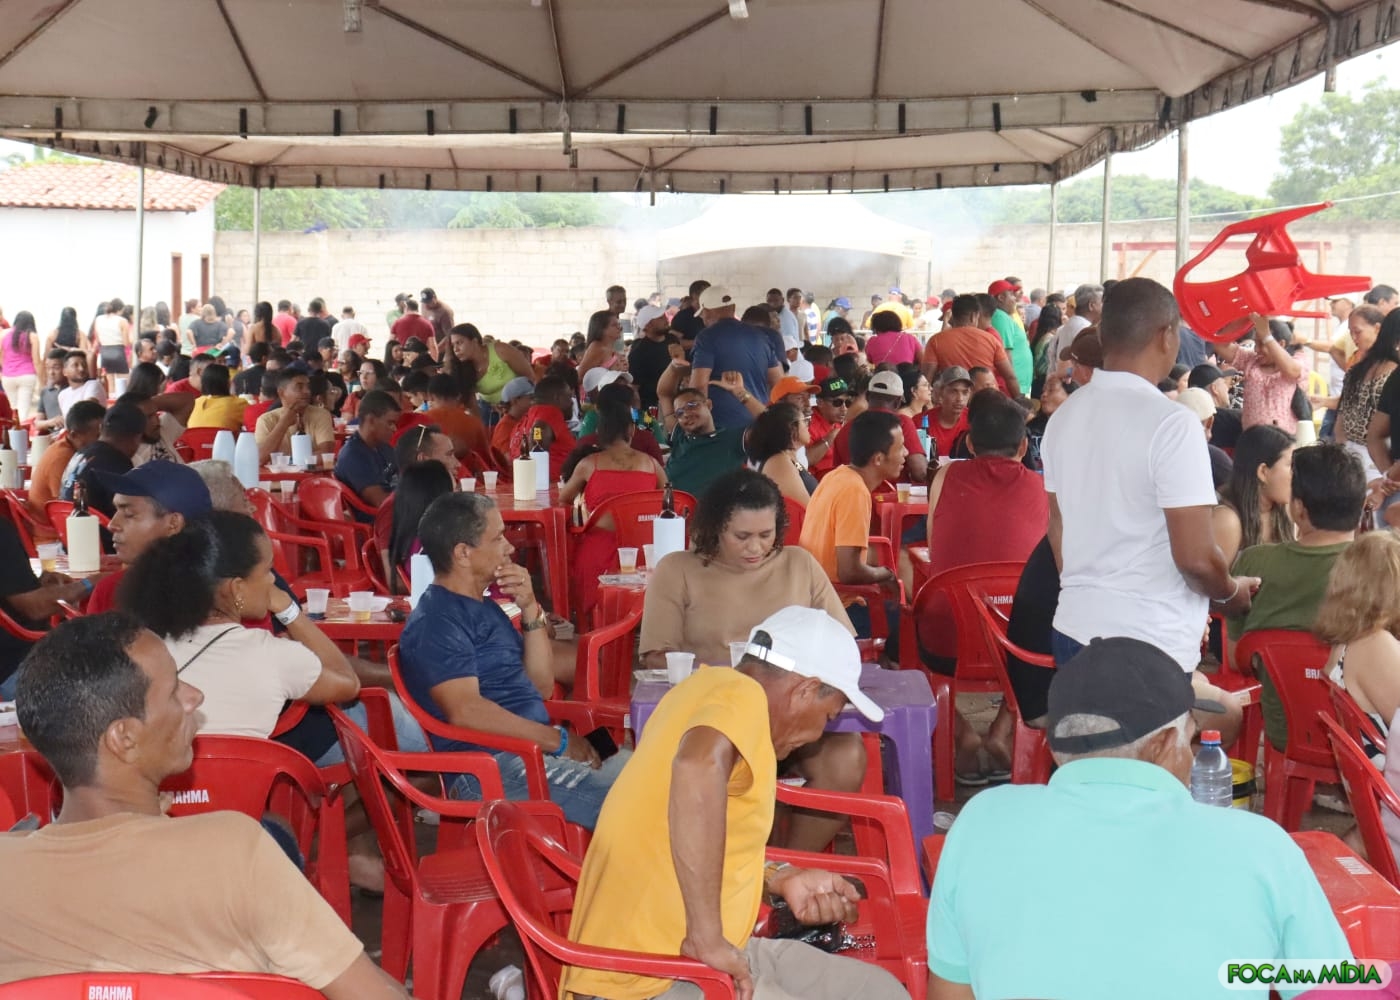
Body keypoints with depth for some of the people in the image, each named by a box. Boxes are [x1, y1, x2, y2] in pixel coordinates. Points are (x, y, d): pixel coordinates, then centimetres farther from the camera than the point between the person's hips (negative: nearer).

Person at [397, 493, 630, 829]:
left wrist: (530, 610, 6)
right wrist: (558, 740, -17)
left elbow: (541, 686, 18)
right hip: (490, 770, -10)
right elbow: (466, 711, -21)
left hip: (534, 749, 10)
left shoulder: (485, 609, 20)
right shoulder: (435, 622, -9)